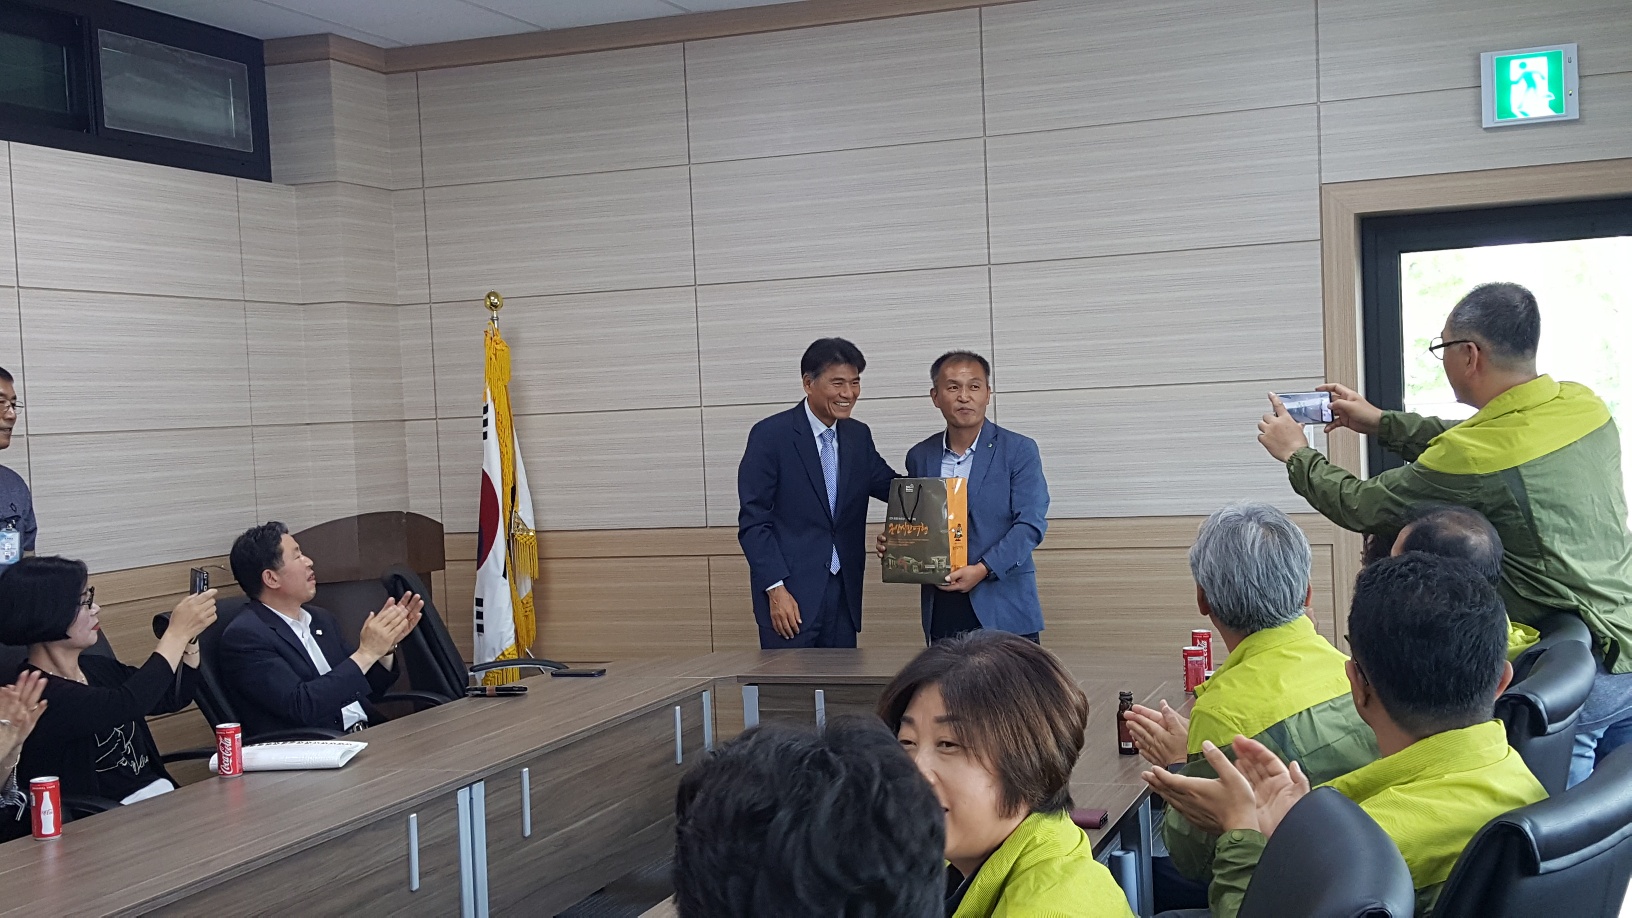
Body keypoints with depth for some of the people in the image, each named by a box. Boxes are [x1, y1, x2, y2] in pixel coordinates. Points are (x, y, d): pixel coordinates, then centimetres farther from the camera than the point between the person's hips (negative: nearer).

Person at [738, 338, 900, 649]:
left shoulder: (859, 436, 11)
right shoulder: (770, 435, -7)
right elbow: (753, 522, -9)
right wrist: (776, 589, -16)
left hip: (844, 594, 5)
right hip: (790, 594, -5)